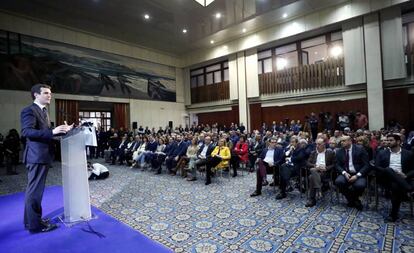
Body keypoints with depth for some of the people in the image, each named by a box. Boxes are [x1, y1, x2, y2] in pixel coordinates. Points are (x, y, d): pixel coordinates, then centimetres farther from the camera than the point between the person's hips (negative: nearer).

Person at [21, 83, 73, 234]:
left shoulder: (43, 111, 17)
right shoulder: (29, 110, -12)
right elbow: (27, 131, -25)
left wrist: (61, 130, 8)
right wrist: (52, 131, -33)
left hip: (43, 155, 10)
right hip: (36, 156, -10)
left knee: (35, 190, 18)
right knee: (35, 190, -1)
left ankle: (32, 220, 31)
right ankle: (35, 224, 11)